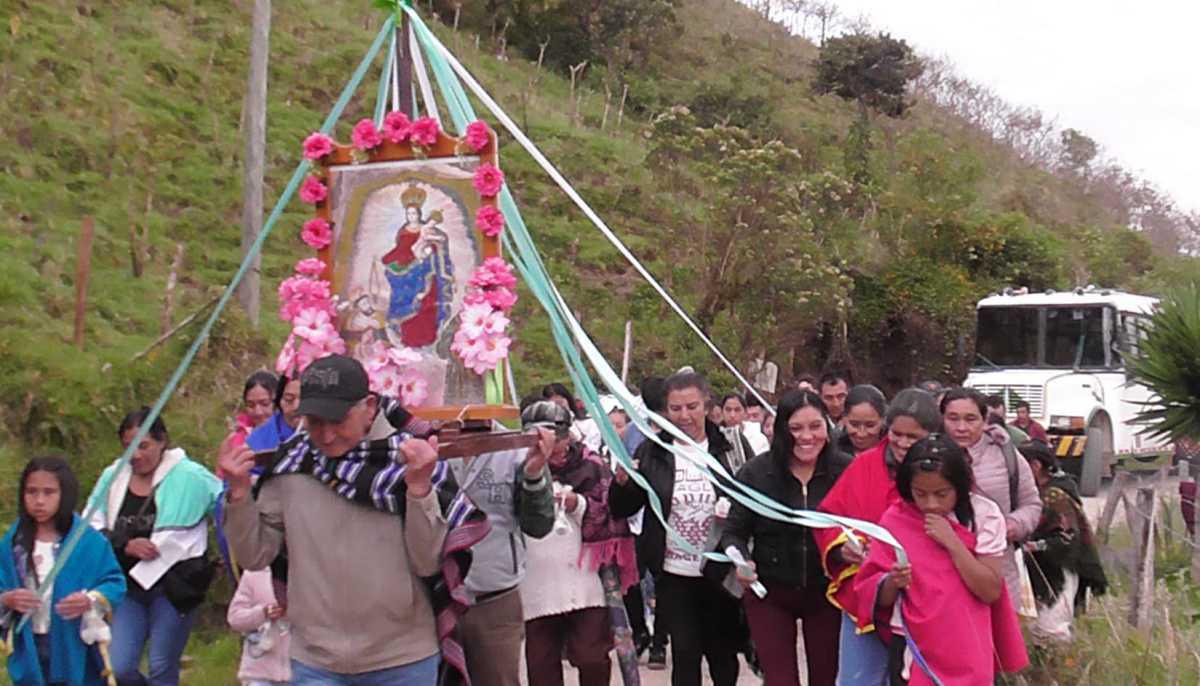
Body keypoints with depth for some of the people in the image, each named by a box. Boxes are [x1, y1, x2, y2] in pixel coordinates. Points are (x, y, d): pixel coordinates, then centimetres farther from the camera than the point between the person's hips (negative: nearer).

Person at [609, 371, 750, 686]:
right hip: (674, 574, 0)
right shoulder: (652, 452, 0)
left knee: (722, 652, 14)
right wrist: (622, 483, -17)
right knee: (685, 654, 3)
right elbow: (622, 510, 2)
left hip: (721, 573, 0)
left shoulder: (731, 448, -3)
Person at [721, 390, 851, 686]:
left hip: (827, 592, 1)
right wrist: (740, 560, -22)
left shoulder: (846, 470, -11)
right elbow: (734, 532, -2)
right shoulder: (756, 472, -11)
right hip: (769, 593, -1)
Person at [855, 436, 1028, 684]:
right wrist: (893, 582, -24)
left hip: (967, 652, 0)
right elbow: (881, 600, -3)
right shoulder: (895, 519, -6)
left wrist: (952, 542, -20)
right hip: (912, 650, 0)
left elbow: (991, 592, -13)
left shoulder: (984, 515, -8)